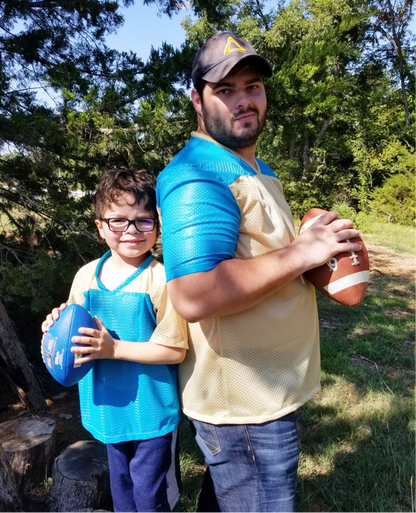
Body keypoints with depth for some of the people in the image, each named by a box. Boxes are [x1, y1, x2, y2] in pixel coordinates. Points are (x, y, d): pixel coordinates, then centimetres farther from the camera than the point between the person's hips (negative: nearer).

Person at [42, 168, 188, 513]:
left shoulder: (161, 279, -21)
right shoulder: (86, 275, -3)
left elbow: (174, 350, -21)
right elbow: (79, 331, 11)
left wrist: (114, 347, -26)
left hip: (152, 411, -5)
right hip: (109, 409, 6)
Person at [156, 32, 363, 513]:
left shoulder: (258, 171, 13)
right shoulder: (198, 175, -21)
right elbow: (194, 296, -34)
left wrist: (321, 249, 8)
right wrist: (302, 253, -25)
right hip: (244, 404, -9)